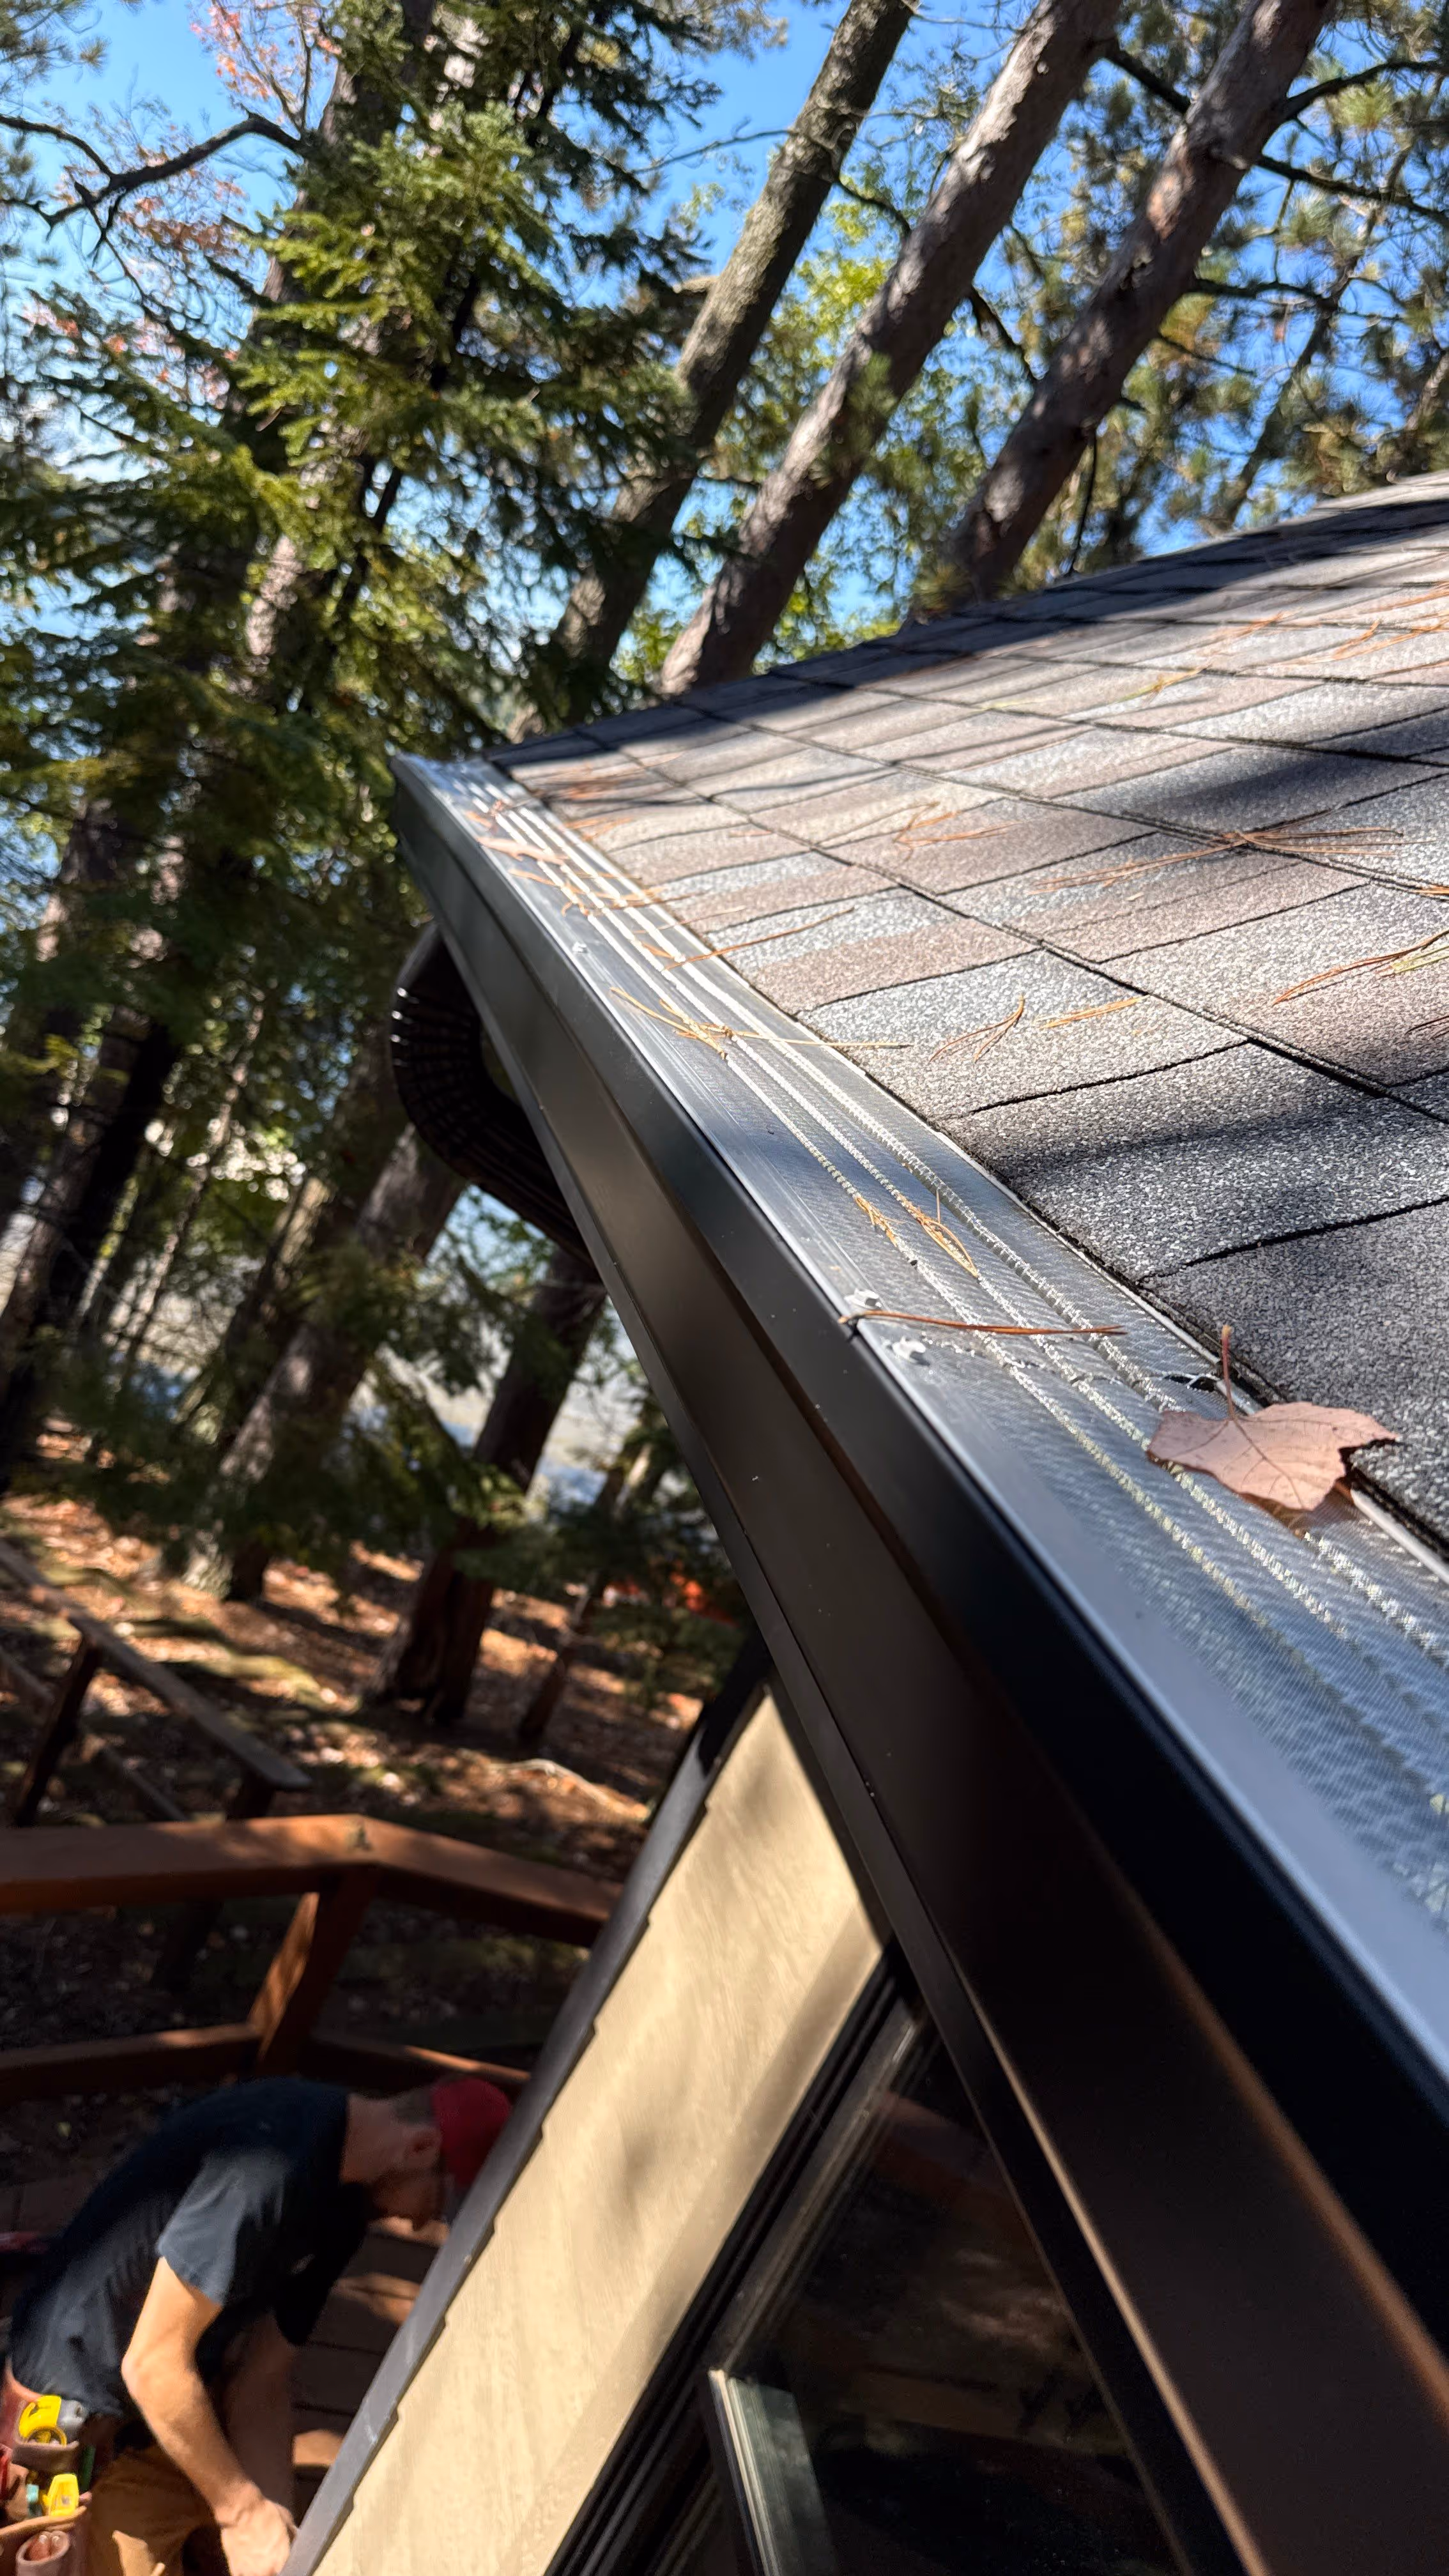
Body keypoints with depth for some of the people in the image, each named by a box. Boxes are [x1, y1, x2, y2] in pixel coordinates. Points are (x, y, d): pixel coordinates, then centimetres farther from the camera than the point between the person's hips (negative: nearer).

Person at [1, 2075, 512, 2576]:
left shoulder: (345, 2197, -5)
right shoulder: (275, 2163, -35)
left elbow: (261, 2382, -2)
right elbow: (152, 2365, -29)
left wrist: (273, 2523, -13)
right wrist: (245, 2511, -18)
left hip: (182, 2400, 8)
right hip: (77, 2414, -8)